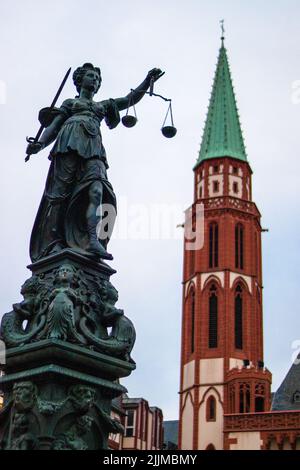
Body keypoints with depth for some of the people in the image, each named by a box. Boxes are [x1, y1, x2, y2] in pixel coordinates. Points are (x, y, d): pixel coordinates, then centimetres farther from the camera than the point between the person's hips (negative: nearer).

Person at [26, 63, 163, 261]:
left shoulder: (103, 105, 35)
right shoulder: (70, 103, 27)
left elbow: (132, 98, 28)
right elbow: (53, 126, 15)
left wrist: (148, 80, 15)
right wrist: (40, 143, -4)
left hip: (93, 146, 2)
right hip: (70, 140, -2)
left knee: (96, 187, -25)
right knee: (61, 191, -16)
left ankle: (93, 240, -41)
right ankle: (54, 243, -22)